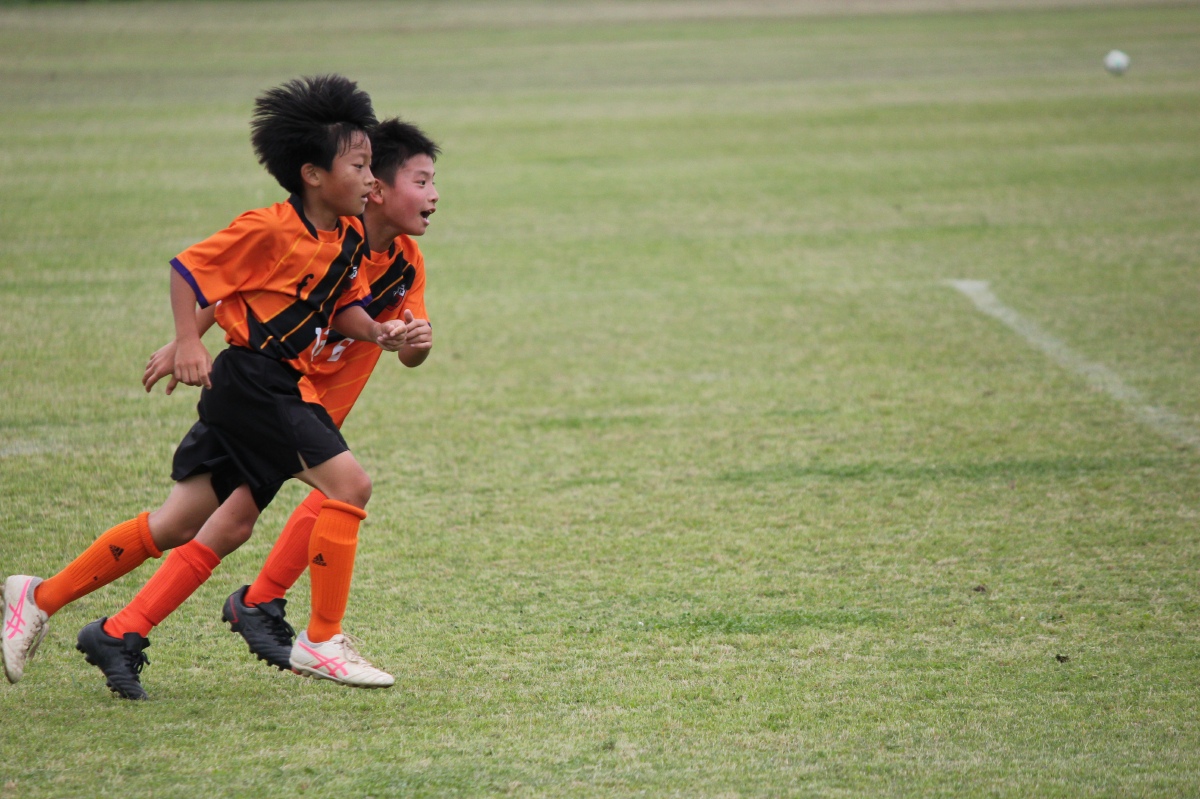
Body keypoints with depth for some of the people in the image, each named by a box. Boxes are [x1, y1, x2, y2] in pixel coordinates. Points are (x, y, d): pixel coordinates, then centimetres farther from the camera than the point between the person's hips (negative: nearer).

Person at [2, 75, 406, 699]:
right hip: (250, 382, -9)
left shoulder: (350, 238, 9)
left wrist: (377, 332, -3)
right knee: (348, 484, -16)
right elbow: (187, 268, -10)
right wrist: (187, 343, -18)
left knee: (177, 526, 10)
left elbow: (343, 307, 17)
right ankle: (322, 641, -9)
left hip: (281, 389, 9)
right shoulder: (269, 229, -15)